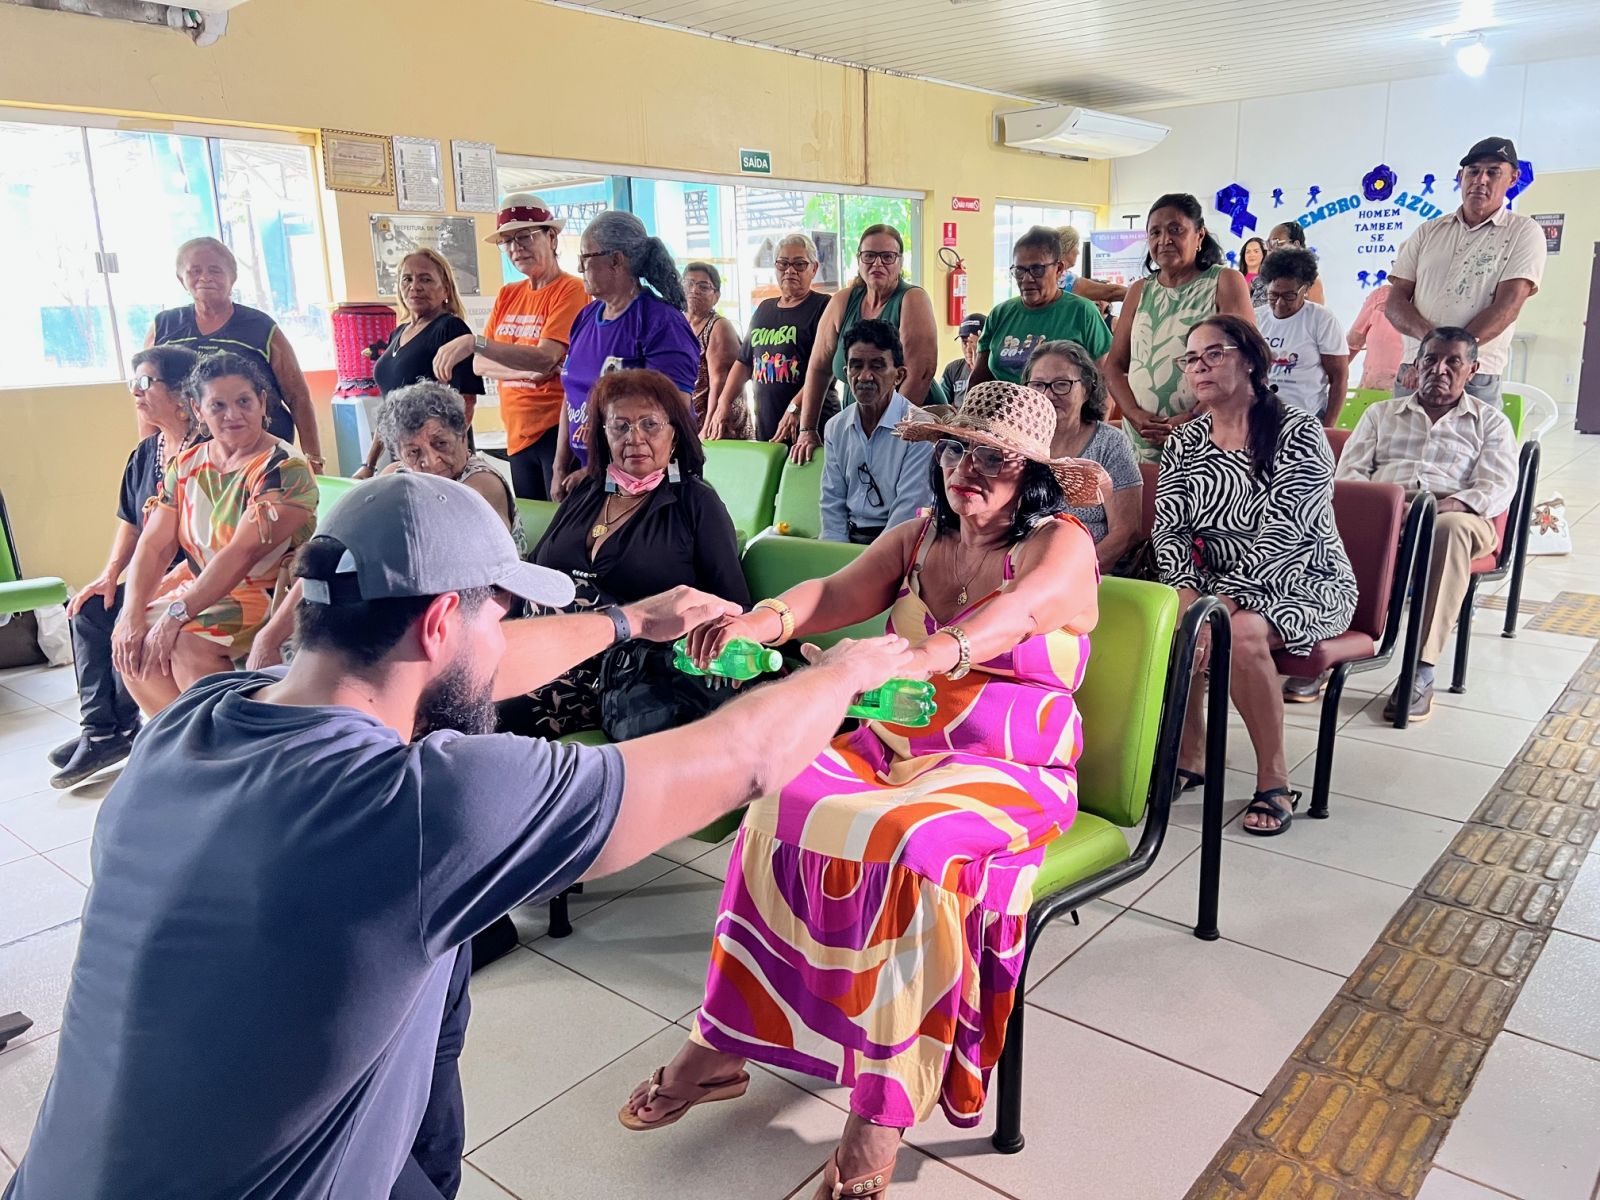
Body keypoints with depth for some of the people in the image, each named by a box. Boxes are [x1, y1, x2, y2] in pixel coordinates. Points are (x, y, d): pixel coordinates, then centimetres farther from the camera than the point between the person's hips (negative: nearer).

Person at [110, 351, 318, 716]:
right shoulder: (186, 466, 5)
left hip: (268, 591, -7)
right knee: (128, 640, -9)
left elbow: (243, 553, -25)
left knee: (186, 643, -26)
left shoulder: (284, 469, -17)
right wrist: (132, 618, -14)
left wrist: (176, 615, -27)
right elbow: (153, 546, 0)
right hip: (201, 584, 7)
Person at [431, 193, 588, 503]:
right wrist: (528, 370, -13)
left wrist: (473, 343, -28)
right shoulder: (507, 295, 12)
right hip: (517, 433, 7)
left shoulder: (570, 289, -8)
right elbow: (481, 365, 6)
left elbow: (546, 358, -20)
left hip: (557, 429, -7)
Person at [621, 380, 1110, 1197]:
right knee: (782, 808, -20)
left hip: (1010, 773, -5)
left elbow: (1012, 613, -28)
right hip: (896, 747, 5)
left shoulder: (1061, 547, -6)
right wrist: (766, 618, -28)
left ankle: (884, 1109, -23)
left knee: (914, 847, -35)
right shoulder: (918, 538, 10)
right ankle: (719, 1043, -10)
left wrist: (924, 656, -48)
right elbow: (837, 592, -5)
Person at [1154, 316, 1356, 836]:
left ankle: (1274, 778, -16)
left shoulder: (1297, 433, -8)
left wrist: (1225, 598, -29)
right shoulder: (1184, 442, 9)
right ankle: (1188, 753, -7)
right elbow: (1168, 528, 0)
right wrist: (1186, 590, -19)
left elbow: (1284, 533, -19)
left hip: (1304, 584, -4)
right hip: (1215, 581, 4)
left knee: (1238, 632, -35)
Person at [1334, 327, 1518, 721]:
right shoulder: (1381, 414, 27)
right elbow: (1350, 471, 13)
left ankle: (1421, 673, -43)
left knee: (1451, 528, -40)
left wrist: (1453, 505, -17)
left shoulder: (1490, 422, 21)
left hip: (1453, 517, -1)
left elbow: (1498, 489, 6)